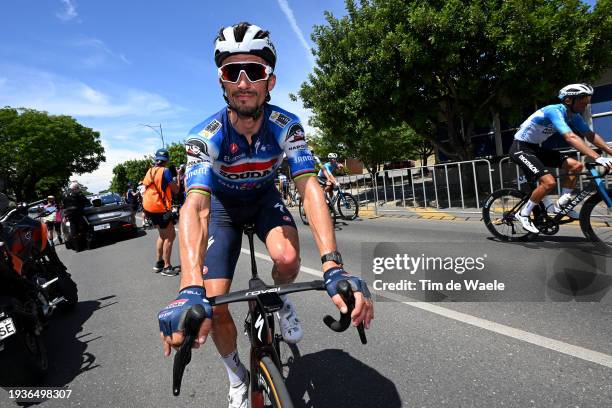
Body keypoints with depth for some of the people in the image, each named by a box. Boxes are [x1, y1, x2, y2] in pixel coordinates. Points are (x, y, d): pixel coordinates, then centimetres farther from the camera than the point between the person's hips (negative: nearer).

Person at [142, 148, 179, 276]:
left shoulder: (150, 171, 10)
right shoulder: (165, 171, -12)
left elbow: (145, 189, 14)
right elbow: (175, 190, -10)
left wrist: (145, 210, 22)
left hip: (149, 207, 8)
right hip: (160, 209, -8)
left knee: (163, 235, 21)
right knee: (170, 237, 1)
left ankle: (158, 263, 27)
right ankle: (167, 267, 3)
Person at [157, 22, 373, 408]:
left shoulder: (286, 125, -26)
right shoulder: (205, 136, -30)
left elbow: (309, 187, -37)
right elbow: (195, 206, -43)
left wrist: (334, 268, -52)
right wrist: (190, 290, -60)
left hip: (265, 197, 1)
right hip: (223, 204, 0)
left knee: (288, 259, -32)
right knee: (214, 303, -10)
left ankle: (278, 300, 7)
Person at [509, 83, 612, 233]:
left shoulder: (574, 115, 2)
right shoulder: (554, 111, -25)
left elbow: (590, 135, 4)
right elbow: (571, 138, -37)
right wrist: (597, 158, -42)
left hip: (535, 148, 9)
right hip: (520, 148, -9)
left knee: (576, 166, 0)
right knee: (549, 182, -22)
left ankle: (561, 204, 11)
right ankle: (523, 214, -5)